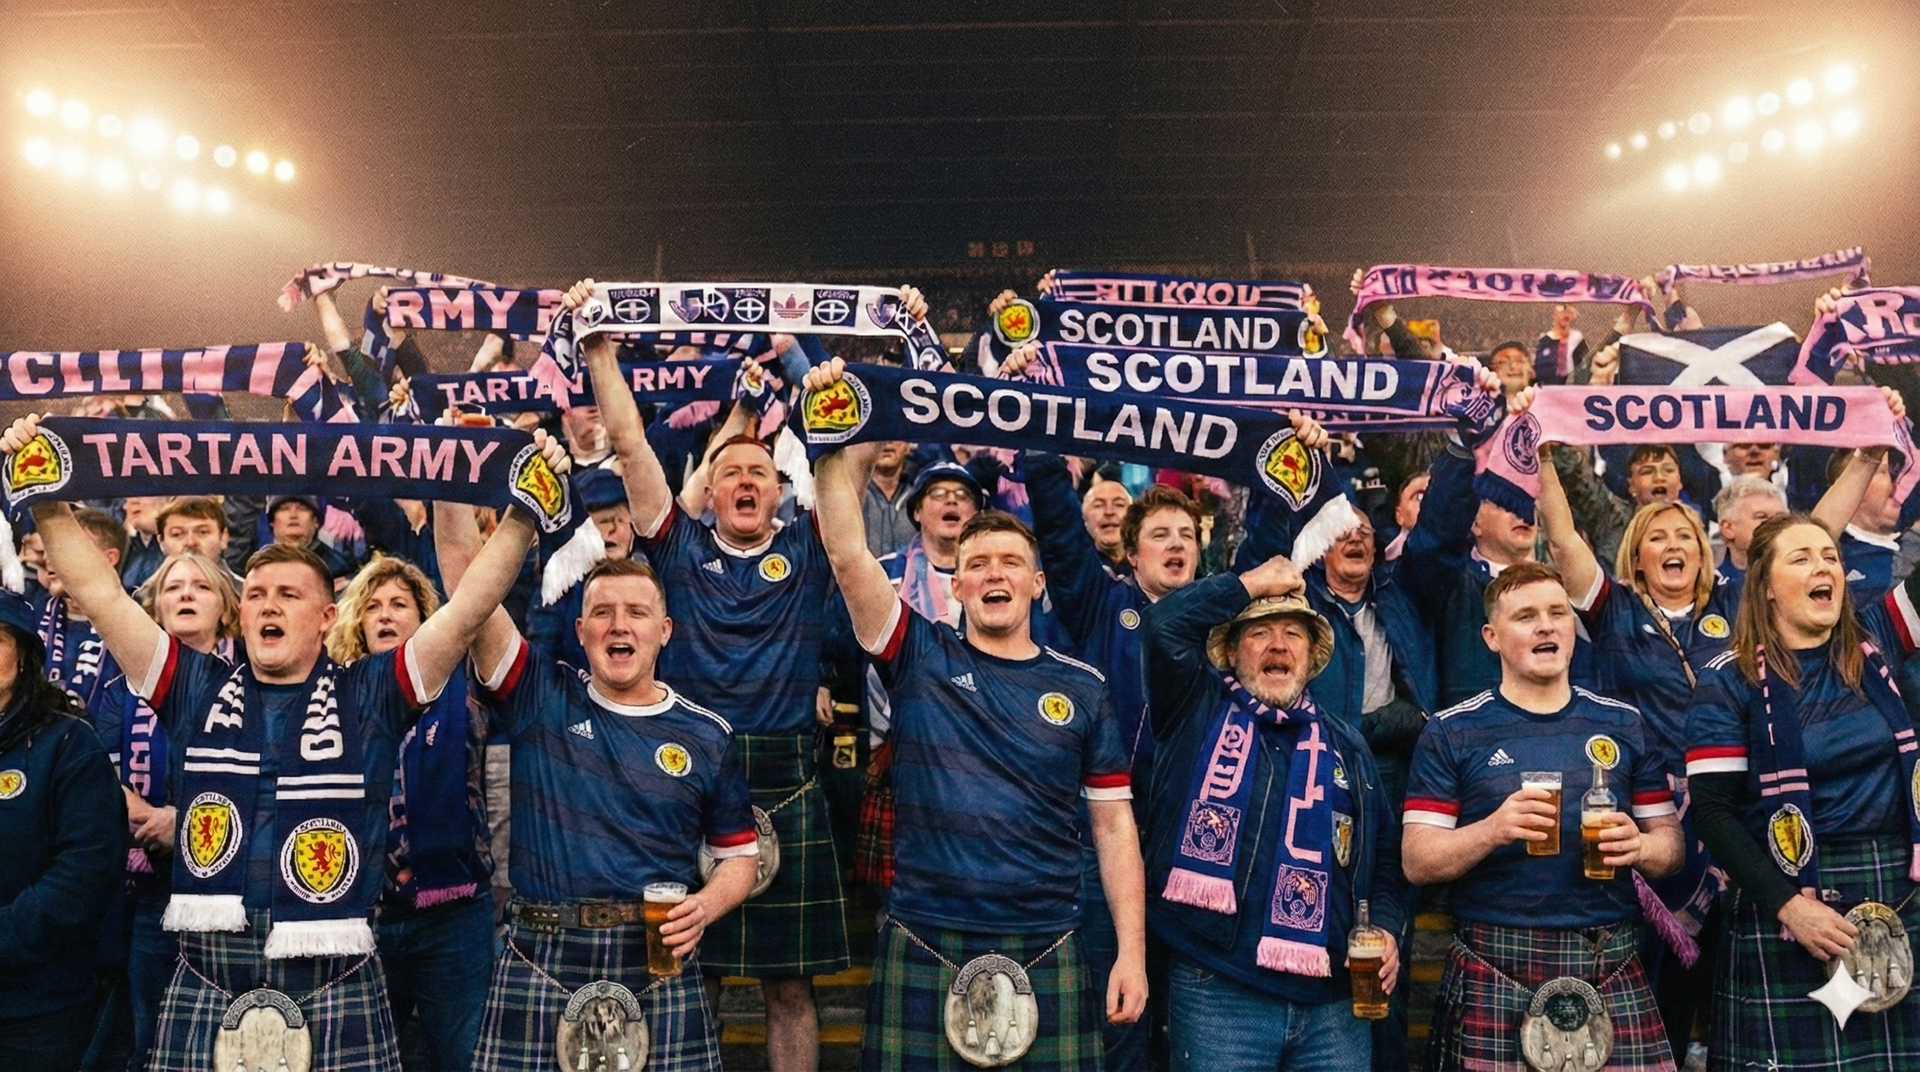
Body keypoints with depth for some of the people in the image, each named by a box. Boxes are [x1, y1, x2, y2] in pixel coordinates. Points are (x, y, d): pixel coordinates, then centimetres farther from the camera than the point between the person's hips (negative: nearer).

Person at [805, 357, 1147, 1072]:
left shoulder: (1082, 688, 6)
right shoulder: (920, 657, 4)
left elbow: (1113, 826, 5)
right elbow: (847, 556, -8)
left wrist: (1132, 953, -1)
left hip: (1046, 950, 1)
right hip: (925, 945, -1)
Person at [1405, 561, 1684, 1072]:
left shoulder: (1624, 724, 12)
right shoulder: (1452, 733, 2)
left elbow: (1670, 841, 12)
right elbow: (1417, 862, -4)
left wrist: (1640, 847, -11)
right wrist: (1493, 829, -21)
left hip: (1613, 971, 3)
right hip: (1494, 973, -2)